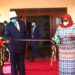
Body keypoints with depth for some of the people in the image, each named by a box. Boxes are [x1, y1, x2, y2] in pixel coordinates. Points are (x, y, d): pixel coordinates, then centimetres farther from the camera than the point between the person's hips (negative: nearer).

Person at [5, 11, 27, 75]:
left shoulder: (22, 23, 8)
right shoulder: (8, 25, -3)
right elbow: (7, 34, -13)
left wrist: (25, 42, 10)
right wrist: (8, 39, -35)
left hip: (22, 46, 4)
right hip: (13, 46, -3)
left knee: (21, 62, 15)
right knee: (13, 63, 3)